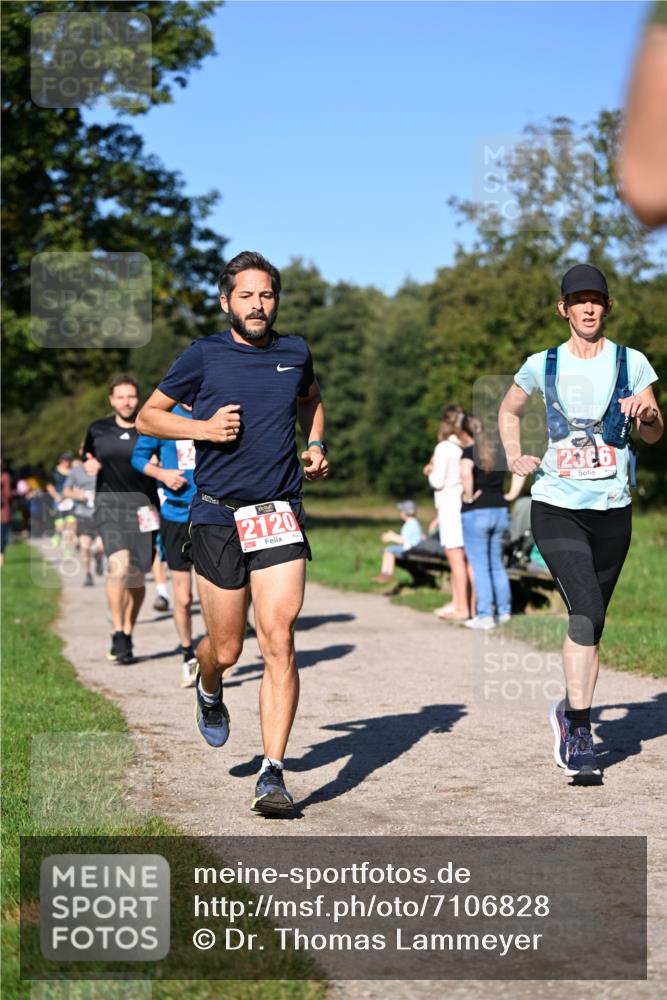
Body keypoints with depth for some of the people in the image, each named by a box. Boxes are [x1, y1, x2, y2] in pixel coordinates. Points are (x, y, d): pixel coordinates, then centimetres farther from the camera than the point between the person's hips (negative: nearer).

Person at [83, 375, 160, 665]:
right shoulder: (98, 430, 9)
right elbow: (89, 460, 22)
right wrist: (90, 465, 0)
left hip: (143, 507, 1)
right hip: (109, 504, -1)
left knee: (136, 576, 5)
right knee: (119, 564, -21)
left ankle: (127, 634, 22)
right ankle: (118, 634, -14)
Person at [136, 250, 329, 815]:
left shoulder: (295, 353, 9)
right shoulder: (204, 357, 0)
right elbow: (149, 416, 8)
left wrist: (316, 447, 13)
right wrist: (203, 428, -9)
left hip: (280, 514, 1)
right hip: (218, 516, -1)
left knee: (278, 641, -12)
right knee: (226, 649, 6)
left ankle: (273, 775, -9)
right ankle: (209, 691, 44)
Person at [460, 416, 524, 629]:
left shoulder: (470, 451, -11)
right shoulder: (499, 450, 8)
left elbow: (466, 473, -30)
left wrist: (468, 496, -16)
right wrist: (511, 494, 8)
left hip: (476, 513, -6)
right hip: (500, 511, 6)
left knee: (480, 565, -2)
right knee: (497, 563, 16)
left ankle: (485, 615, -3)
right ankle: (504, 610, 18)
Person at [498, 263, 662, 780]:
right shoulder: (542, 365, 4)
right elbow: (509, 410, 22)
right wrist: (515, 458, 8)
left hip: (612, 510, 2)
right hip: (557, 507, -2)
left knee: (591, 623, 10)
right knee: (586, 613, -19)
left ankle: (569, 712, 35)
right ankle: (580, 734, -14)